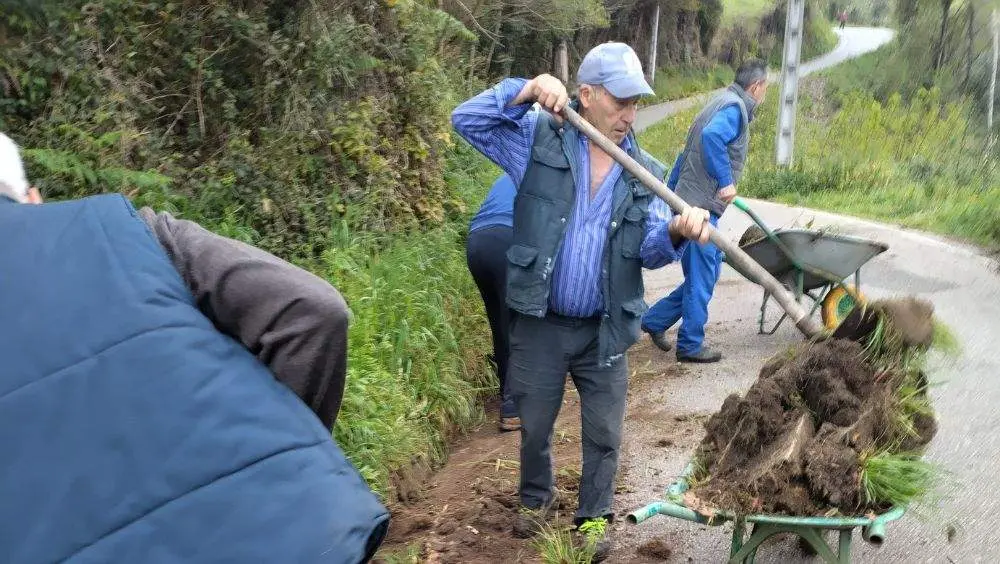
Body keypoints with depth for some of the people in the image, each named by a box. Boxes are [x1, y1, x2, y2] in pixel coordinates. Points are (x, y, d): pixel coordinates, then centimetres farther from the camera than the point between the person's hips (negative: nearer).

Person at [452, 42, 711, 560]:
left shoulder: (646, 173, 0)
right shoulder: (540, 140, -7)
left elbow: (649, 248, -8)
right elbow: (466, 119, -10)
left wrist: (676, 231, -32)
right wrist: (526, 90, -22)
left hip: (604, 331, 1)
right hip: (541, 323, -1)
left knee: (603, 434, 11)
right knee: (535, 426, 18)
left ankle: (593, 518, 33)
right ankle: (536, 498, 45)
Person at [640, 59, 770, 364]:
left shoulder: (722, 103, 21)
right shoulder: (735, 108, -10)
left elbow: (687, 154, 23)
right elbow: (712, 136, -32)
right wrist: (727, 181, -25)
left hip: (687, 203, 10)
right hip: (702, 206, -10)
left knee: (704, 274, 15)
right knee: (702, 278, -1)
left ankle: (655, 319, 21)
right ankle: (691, 346, 8)